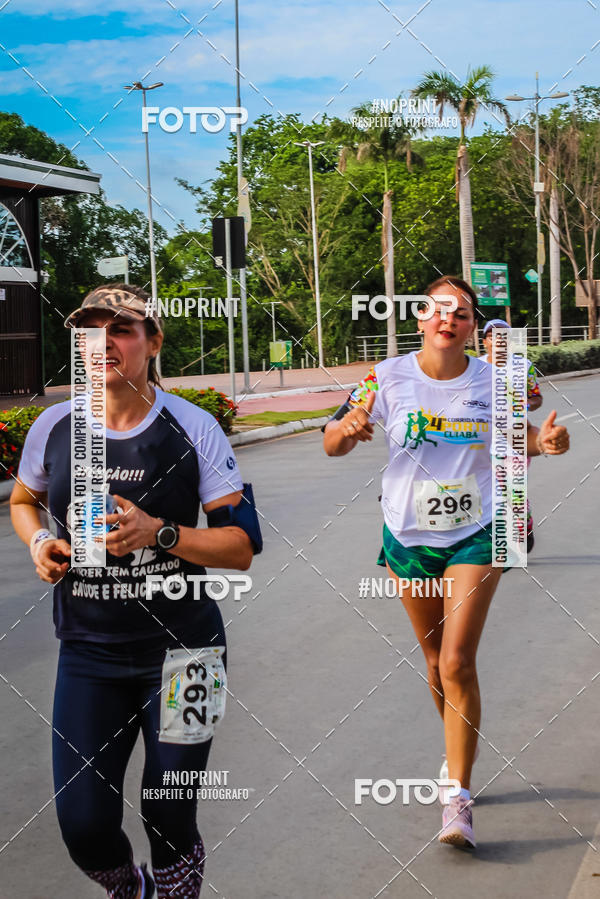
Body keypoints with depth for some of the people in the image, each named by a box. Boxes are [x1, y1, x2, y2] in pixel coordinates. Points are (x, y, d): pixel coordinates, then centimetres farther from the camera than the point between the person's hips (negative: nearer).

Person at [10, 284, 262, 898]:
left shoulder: (192, 428, -9)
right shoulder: (53, 427, 0)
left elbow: (242, 547, -9)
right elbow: (23, 500, 20)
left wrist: (160, 532, -23)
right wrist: (39, 541, -2)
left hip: (179, 648, -2)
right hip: (87, 652, 2)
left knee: (169, 819, 5)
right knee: (84, 827, 0)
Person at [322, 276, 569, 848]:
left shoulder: (493, 381, -6)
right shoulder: (389, 377, -7)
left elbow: (516, 436, 11)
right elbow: (332, 443, -5)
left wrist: (543, 441, -13)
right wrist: (347, 430, -29)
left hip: (475, 536, -2)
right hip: (409, 539, 2)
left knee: (457, 664, -13)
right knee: (435, 665, 15)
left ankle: (458, 797, -6)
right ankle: (458, 755, 40)